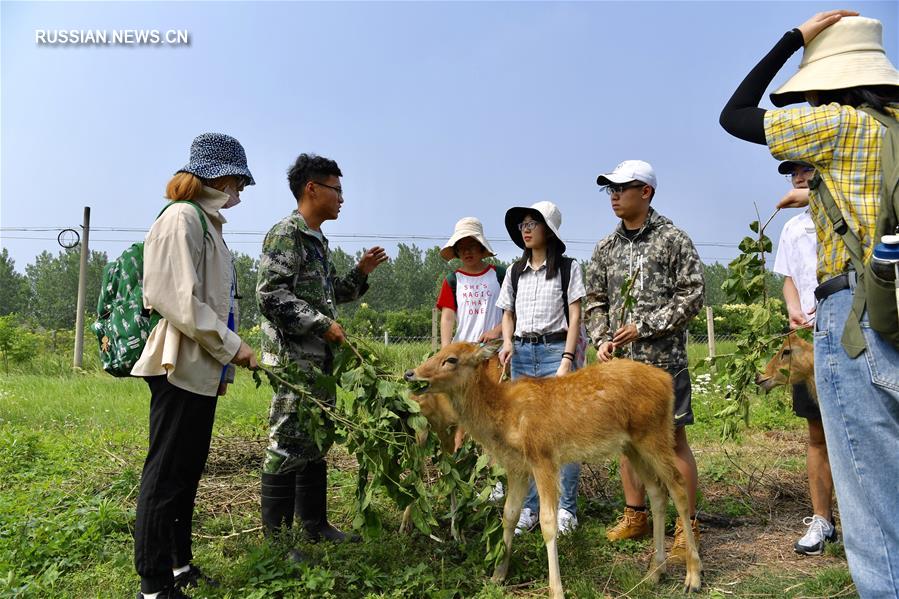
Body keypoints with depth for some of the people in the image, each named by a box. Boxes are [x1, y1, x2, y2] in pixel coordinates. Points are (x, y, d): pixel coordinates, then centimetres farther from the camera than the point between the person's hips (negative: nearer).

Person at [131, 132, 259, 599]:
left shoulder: (207, 221, 17)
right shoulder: (183, 218, -12)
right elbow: (182, 303, -20)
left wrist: (229, 349, 12)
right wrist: (233, 348, -14)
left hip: (202, 369, 10)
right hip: (182, 366, -10)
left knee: (187, 472, 16)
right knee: (166, 474, -1)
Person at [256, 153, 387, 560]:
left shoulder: (318, 240, 18)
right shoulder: (285, 234, -10)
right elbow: (271, 294, -19)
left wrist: (361, 272, 13)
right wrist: (323, 324, -18)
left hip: (320, 358, 10)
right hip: (293, 358, -10)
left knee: (316, 442, 15)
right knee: (287, 445, -4)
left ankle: (315, 524, 26)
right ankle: (275, 537, 7)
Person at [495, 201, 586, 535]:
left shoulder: (567, 268, 1)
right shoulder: (515, 271, 13)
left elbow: (574, 317, -2)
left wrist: (567, 359, -12)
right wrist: (508, 343, -3)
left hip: (555, 350, -4)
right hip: (522, 354, 5)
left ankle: (566, 508, 6)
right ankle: (530, 507, 16)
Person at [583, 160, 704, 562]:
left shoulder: (673, 240, -3)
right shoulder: (606, 248, 11)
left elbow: (692, 295, -7)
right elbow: (595, 300, 15)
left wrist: (644, 327, -13)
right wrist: (602, 339, -1)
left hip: (664, 358, -5)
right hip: (620, 360, 5)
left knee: (674, 439, -1)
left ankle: (687, 525, 12)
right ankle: (635, 516, 26)